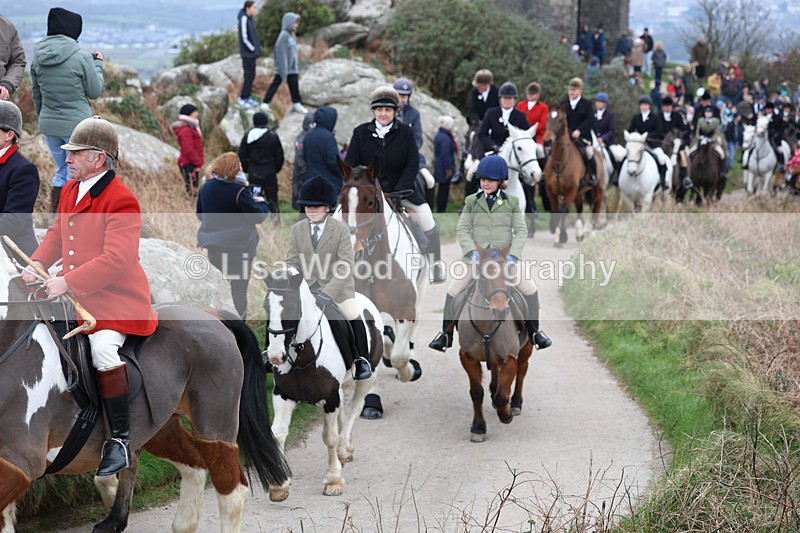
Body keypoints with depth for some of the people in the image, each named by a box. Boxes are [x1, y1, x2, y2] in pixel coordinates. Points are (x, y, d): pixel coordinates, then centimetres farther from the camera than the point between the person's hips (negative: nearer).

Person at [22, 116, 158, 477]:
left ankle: (120, 441, -21)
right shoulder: (70, 190, 13)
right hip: (73, 296, 9)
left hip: (115, 299, -9)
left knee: (103, 346, -30)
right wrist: (37, 264, 3)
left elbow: (117, 260, -24)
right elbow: (57, 234, 23)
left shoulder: (121, 201, -16)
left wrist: (67, 282, -28)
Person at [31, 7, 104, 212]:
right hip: (77, 124, -5)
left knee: (61, 172, 20)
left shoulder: (38, 58, 1)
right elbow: (94, 91, -5)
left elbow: (36, 96, 11)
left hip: (48, 125, 5)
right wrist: (98, 65, 10)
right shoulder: (81, 57, -15)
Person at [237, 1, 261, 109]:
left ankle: (248, 96, 23)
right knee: (249, 75, -5)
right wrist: (253, 49, -13)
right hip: (247, 53, -8)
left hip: (252, 53, 8)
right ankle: (243, 98, 5)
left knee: (251, 75, 13)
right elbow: (244, 38, -18)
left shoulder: (251, 19, 8)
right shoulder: (243, 19, -18)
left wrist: (258, 46, 7)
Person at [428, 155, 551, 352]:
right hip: (476, 258, 0)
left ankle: (534, 332, 7)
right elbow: (463, 229, -1)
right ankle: (446, 334, 3)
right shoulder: (472, 202, 3)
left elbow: (521, 231, -2)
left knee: (530, 289, -11)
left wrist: (513, 255, -16)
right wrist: (471, 251, -18)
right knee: (453, 291, -11)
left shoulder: (512, 203, 2)